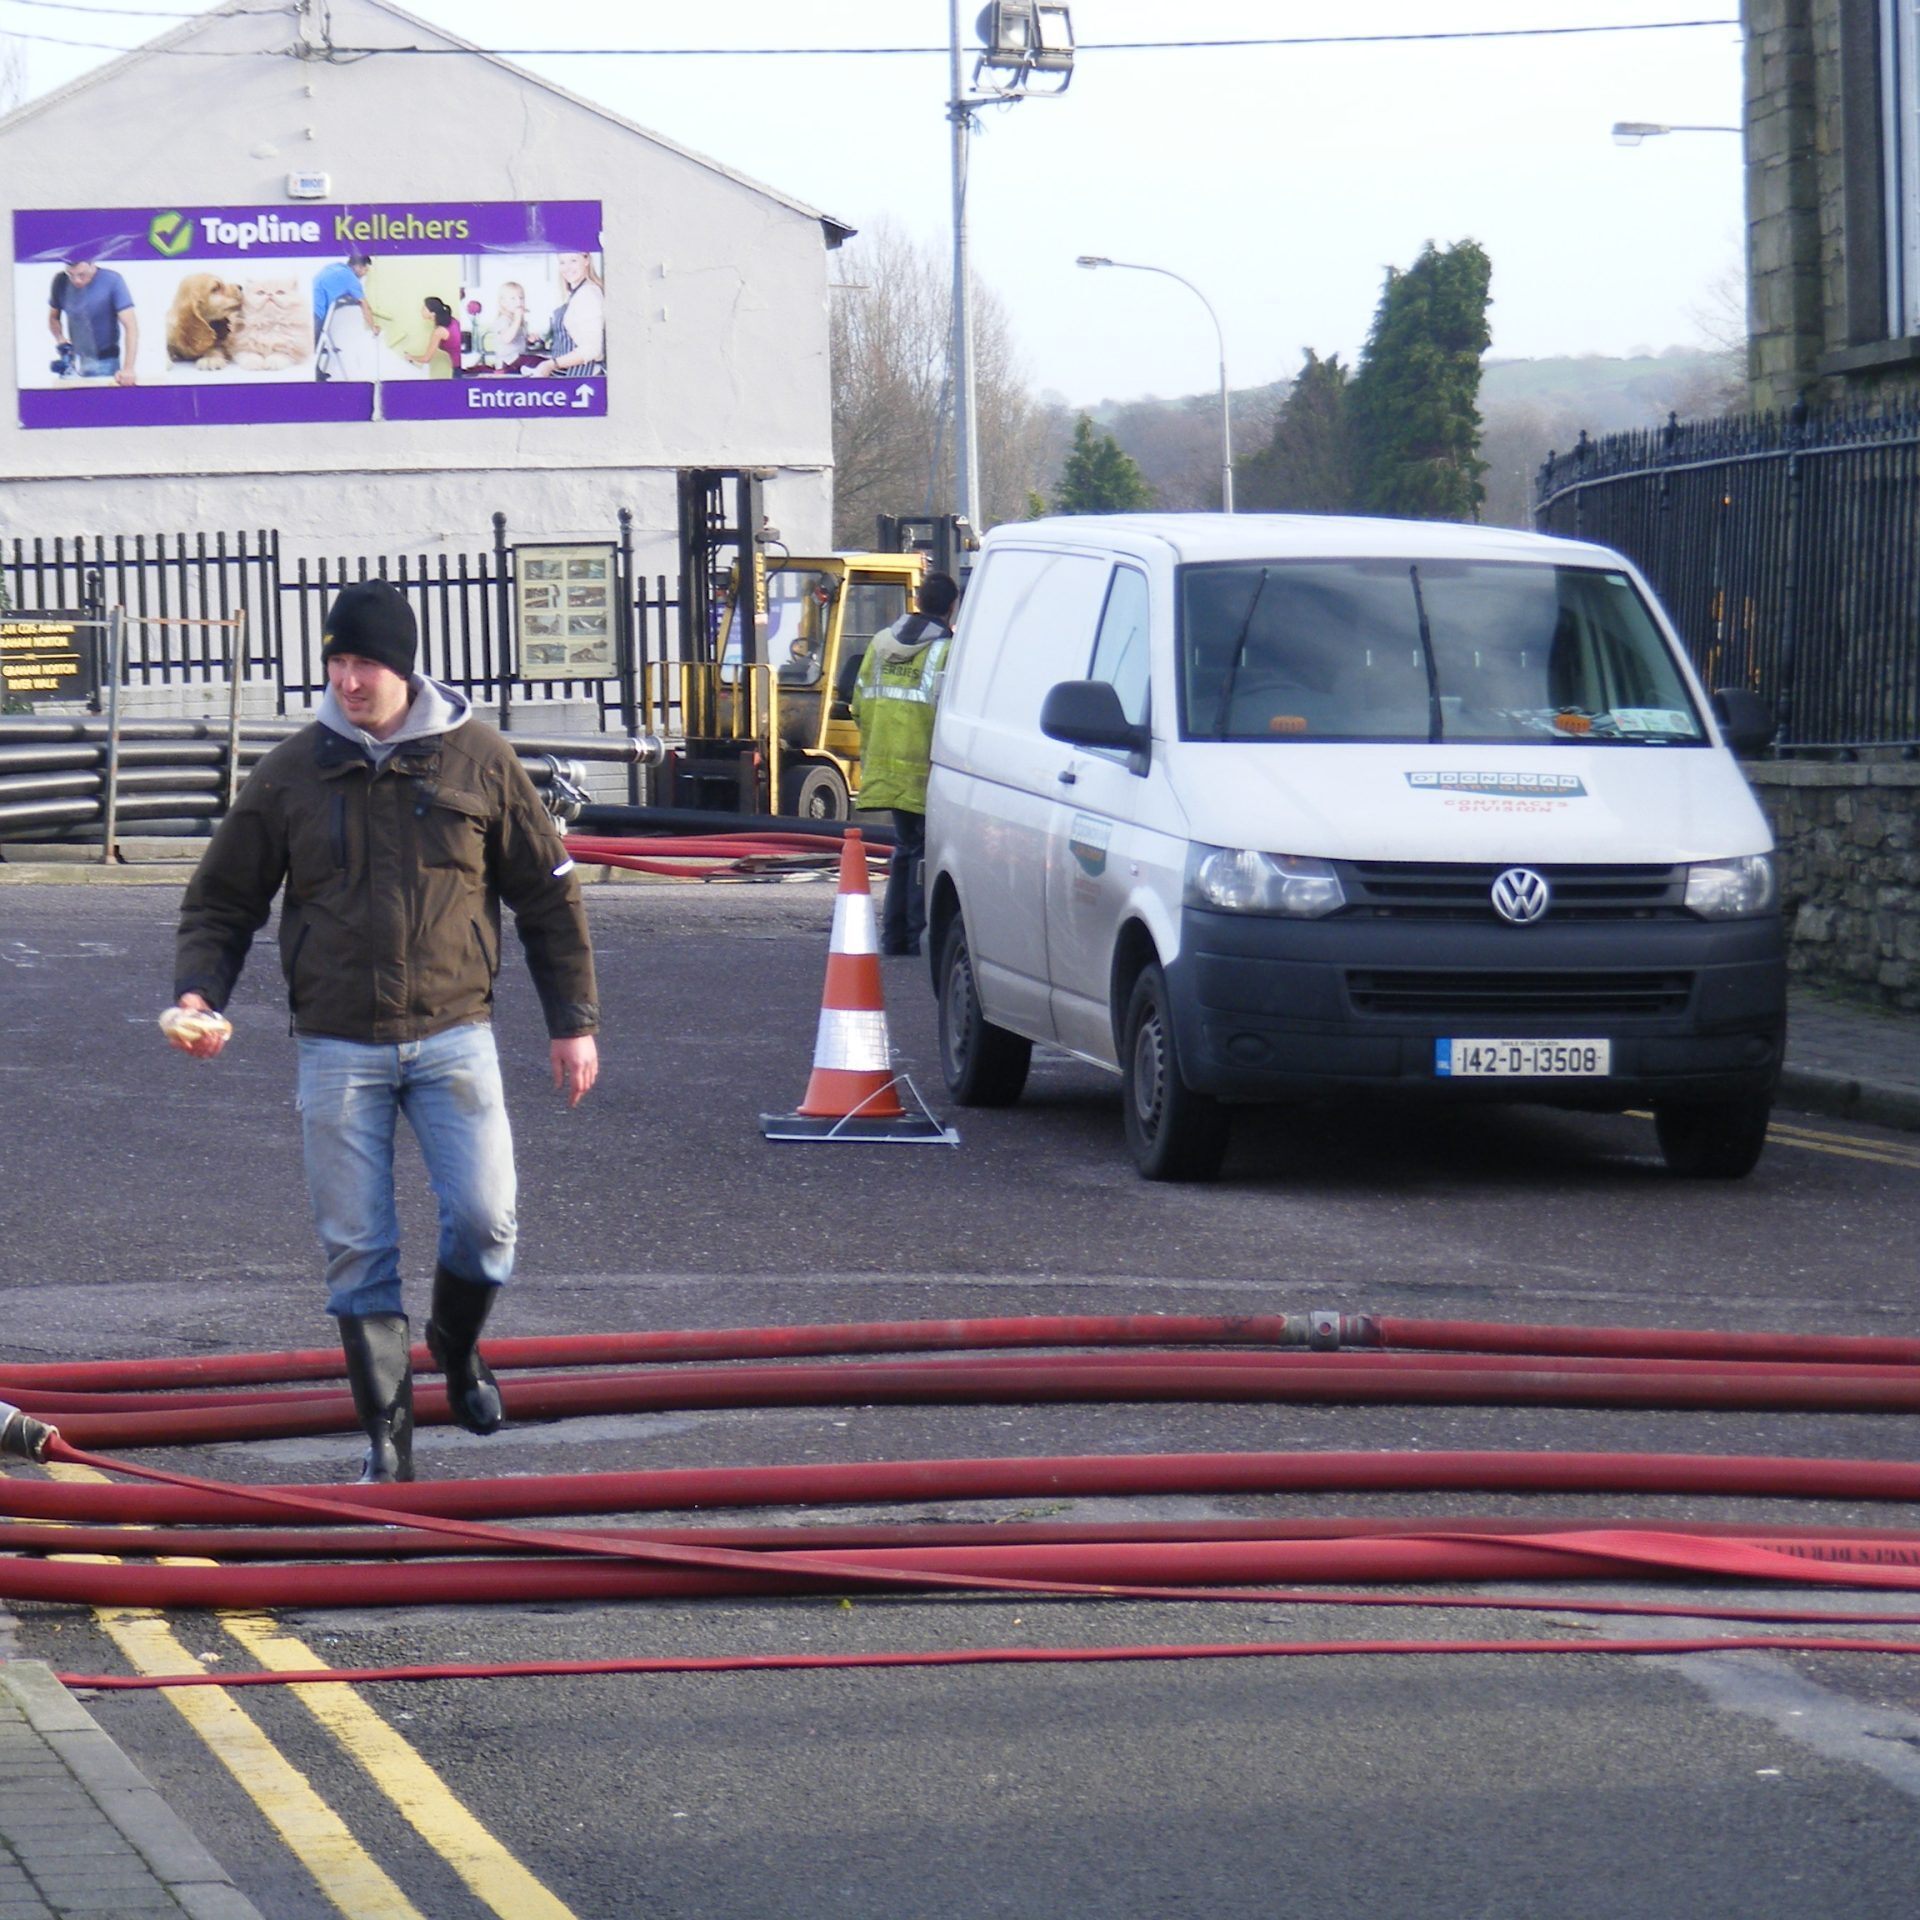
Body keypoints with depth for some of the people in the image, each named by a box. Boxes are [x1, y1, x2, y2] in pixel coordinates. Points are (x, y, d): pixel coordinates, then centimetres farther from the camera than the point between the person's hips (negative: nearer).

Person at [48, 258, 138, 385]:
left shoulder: (112, 281, -17)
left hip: (104, 363, -4)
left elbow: (131, 326, -21)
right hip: (74, 362, 4)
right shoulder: (61, 282, -6)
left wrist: (128, 369, -30)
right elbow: (53, 317, 13)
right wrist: (61, 341, -7)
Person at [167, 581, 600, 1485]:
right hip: (338, 1047, 1)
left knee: (483, 1217, -9)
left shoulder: (478, 760, 3)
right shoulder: (290, 773, 4)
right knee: (357, 1249, 0)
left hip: (453, 1036, 0)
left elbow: (549, 895, 10)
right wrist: (198, 990, -8)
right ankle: (387, 1435, 10)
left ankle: (456, 1346, 22)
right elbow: (222, 901, 11)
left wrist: (573, 1021, 8)